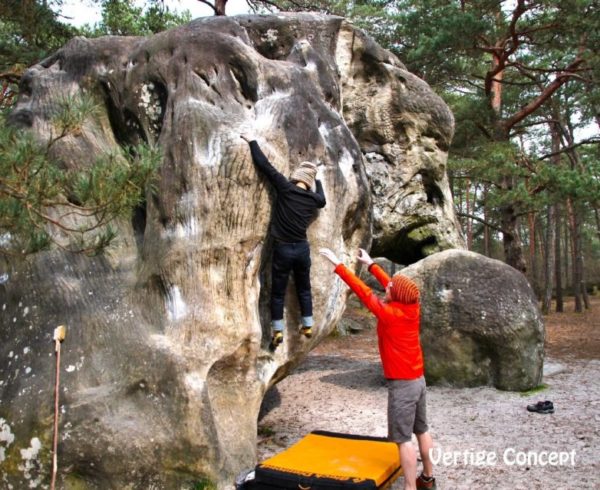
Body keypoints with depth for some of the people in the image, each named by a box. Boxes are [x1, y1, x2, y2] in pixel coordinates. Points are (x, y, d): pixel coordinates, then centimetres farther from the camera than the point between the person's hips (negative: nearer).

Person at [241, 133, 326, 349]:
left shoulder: (285, 188, -10)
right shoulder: (314, 198, 2)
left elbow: (265, 165, -10)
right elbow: (322, 200, 28)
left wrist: (252, 142, 0)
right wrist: (318, 181, 40)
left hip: (283, 249, -3)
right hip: (302, 248, 3)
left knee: (278, 292, 8)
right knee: (304, 289, 19)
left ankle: (278, 332, 9)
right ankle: (308, 326, 26)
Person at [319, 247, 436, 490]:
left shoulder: (389, 313, -20)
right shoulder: (412, 308, -1)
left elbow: (362, 291, -16)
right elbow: (391, 284, 12)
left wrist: (338, 264, -11)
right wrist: (371, 264, 22)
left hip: (402, 384, -8)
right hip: (418, 380, 8)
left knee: (403, 438, -2)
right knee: (422, 430, 19)